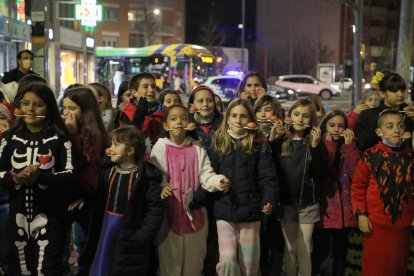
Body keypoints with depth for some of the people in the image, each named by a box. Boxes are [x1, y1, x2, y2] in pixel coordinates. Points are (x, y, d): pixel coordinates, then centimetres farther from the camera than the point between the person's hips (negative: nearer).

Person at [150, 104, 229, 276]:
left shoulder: (197, 149, 3)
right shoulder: (160, 147, -2)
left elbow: (206, 176, -3)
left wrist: (219, 181, -24)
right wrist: (161, 187, -29)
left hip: (194, 211, 2)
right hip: (169, 212, -2)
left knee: (194, 260, 14)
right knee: (169, 261, 8)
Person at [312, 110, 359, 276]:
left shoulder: (349, 147, 8)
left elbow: (355, 173, -9)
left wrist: (349, 145, -12)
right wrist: (329, 144, -14)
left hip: (343, 208, 3)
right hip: (323, 208, -3)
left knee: (340, 251, 11)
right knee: (321, 251, 1)